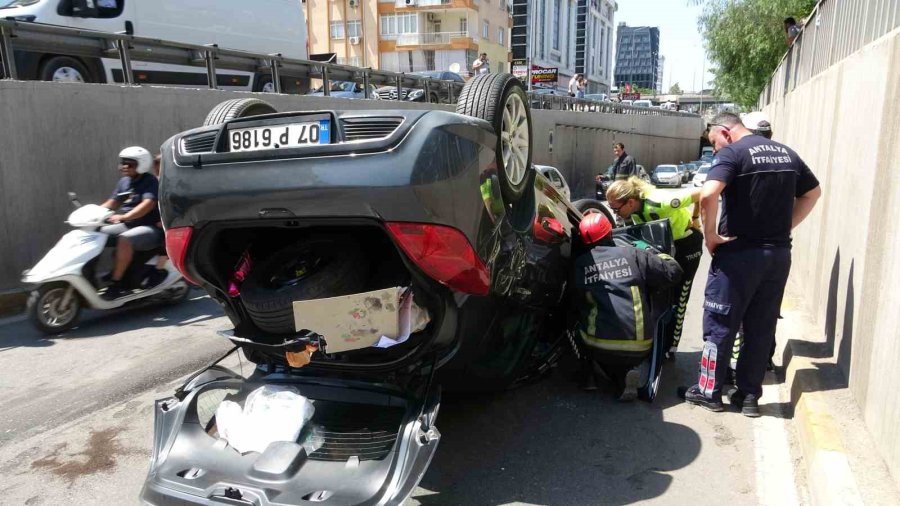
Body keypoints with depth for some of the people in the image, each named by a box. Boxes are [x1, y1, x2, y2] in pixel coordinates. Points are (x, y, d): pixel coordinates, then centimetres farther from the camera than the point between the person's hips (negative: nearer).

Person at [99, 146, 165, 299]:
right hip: (127, 225, 9)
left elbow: (148, 204, -27)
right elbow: (112, 203, 17)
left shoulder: (150, 181, -11)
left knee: (124, 240, -34)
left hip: (150, 228, -9)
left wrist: (123, 217, -40)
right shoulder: (124, 181, 14)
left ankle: (116, 284, -28)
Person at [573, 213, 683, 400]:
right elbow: (673, 272, 6)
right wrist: (657, 255, 24)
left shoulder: (579, 264, 3)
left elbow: (575, 304, 13)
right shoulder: (633, 255, 2)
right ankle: (626, 371, 7)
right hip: (639, 346, 0)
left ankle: (590, 375, 18)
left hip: (599, 347, 0)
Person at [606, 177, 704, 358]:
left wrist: (694, 219, -19)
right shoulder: (633, 209, -19)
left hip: (687, 241, -6)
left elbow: (700, 194, -32)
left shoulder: (660, 203, -40)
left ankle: (669, 349, 12)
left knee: (677, 296, 0)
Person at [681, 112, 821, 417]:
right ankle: (749, 395, 21)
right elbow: (813, 192, 23)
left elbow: (708, 195, -28)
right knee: (762, 327, 12)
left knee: (720, 324, 6)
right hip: (779, 253, 7)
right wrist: (784, 227, 17)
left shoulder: (732, 153, -11)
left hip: (740, 252, -7)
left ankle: (709, 391, 15)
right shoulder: (786, 153, 12)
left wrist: (710, 234, -15)